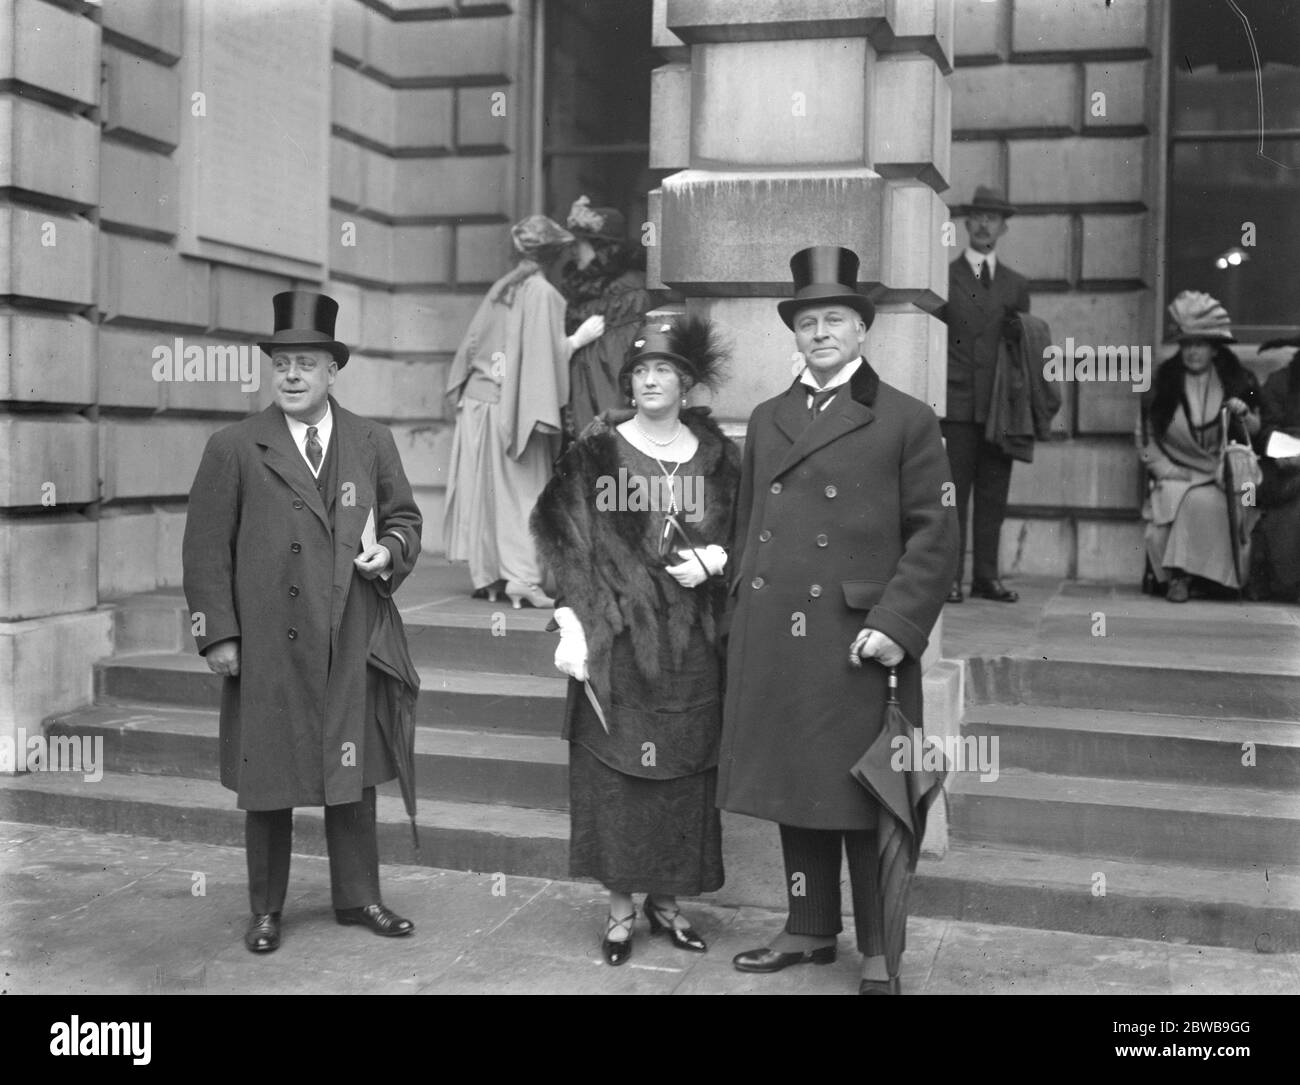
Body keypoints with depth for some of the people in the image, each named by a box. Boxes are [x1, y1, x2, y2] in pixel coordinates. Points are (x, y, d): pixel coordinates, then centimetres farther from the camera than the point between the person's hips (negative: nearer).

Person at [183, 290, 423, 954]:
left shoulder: (372, 444, 7)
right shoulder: (234, 449, -2)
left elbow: (403, 517, 17)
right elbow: (206, 550, -3)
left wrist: (390, 551, -5)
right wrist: (217, 634, -8)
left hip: (352, 648, 3)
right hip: (267, 650, -2)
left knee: (352, 773, 12)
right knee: (267, 779, 8)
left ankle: (358, 897, 26)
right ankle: (266, 909, 23)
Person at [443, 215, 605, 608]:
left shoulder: (502, 287, 11)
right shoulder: (542, 292, -10)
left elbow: (475, 340, 14)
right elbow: (544, 352, -15)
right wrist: (580, 337, -5)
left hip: (479, 398, 7)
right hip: (513, 406, -7)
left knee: (485, 489, 10)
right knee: (521, 490, -3)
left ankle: (487, 575, 14)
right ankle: (522, 579, -9)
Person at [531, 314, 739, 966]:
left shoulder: (716, 456, 6)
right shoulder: (597, 451, -1)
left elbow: (741, 539, 13)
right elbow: (567, 543, -4)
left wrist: (711, 559, -9)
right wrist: (572, 626, -12)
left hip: (689, 640, 2)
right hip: (616, 635, -2)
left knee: (684, 769, 6)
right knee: (613, 766, 0)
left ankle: (666, 900, 21)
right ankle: (620, 907, 13)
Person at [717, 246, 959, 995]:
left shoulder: (907, 421, -1)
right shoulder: (767, 420, 16)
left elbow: (935, 536, -5)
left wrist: (895, 623, -14)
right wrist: (745, 615, 12)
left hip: (855, 644, -5)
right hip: (771, 642, 5)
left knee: (863, 799, 2)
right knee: (793, 791, 12)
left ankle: (879, 956, 16)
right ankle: (811, 930, 28)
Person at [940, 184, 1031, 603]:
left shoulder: (1016, 285, 18)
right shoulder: (944, 277, 7)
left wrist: (1020, 333, -1)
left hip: (1001, 406, 3)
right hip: (957, 404, -3)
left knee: (994, 495, 4)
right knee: (953, 493, -5)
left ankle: (986, 575, 10)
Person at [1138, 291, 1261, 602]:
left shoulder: (1239, 381, 5)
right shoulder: (1162, 383, 2)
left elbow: (1256, 434, 13)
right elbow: (1145, 437, 4)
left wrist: (1244, 416, -10)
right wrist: (1164, 469, -9)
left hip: (1223, 473, 0)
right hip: (1177, 474, 0)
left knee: (1205, 502, -31)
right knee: (1173, 499, -31)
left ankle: (1184, 575, -19)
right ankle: (1175, 575, -18)